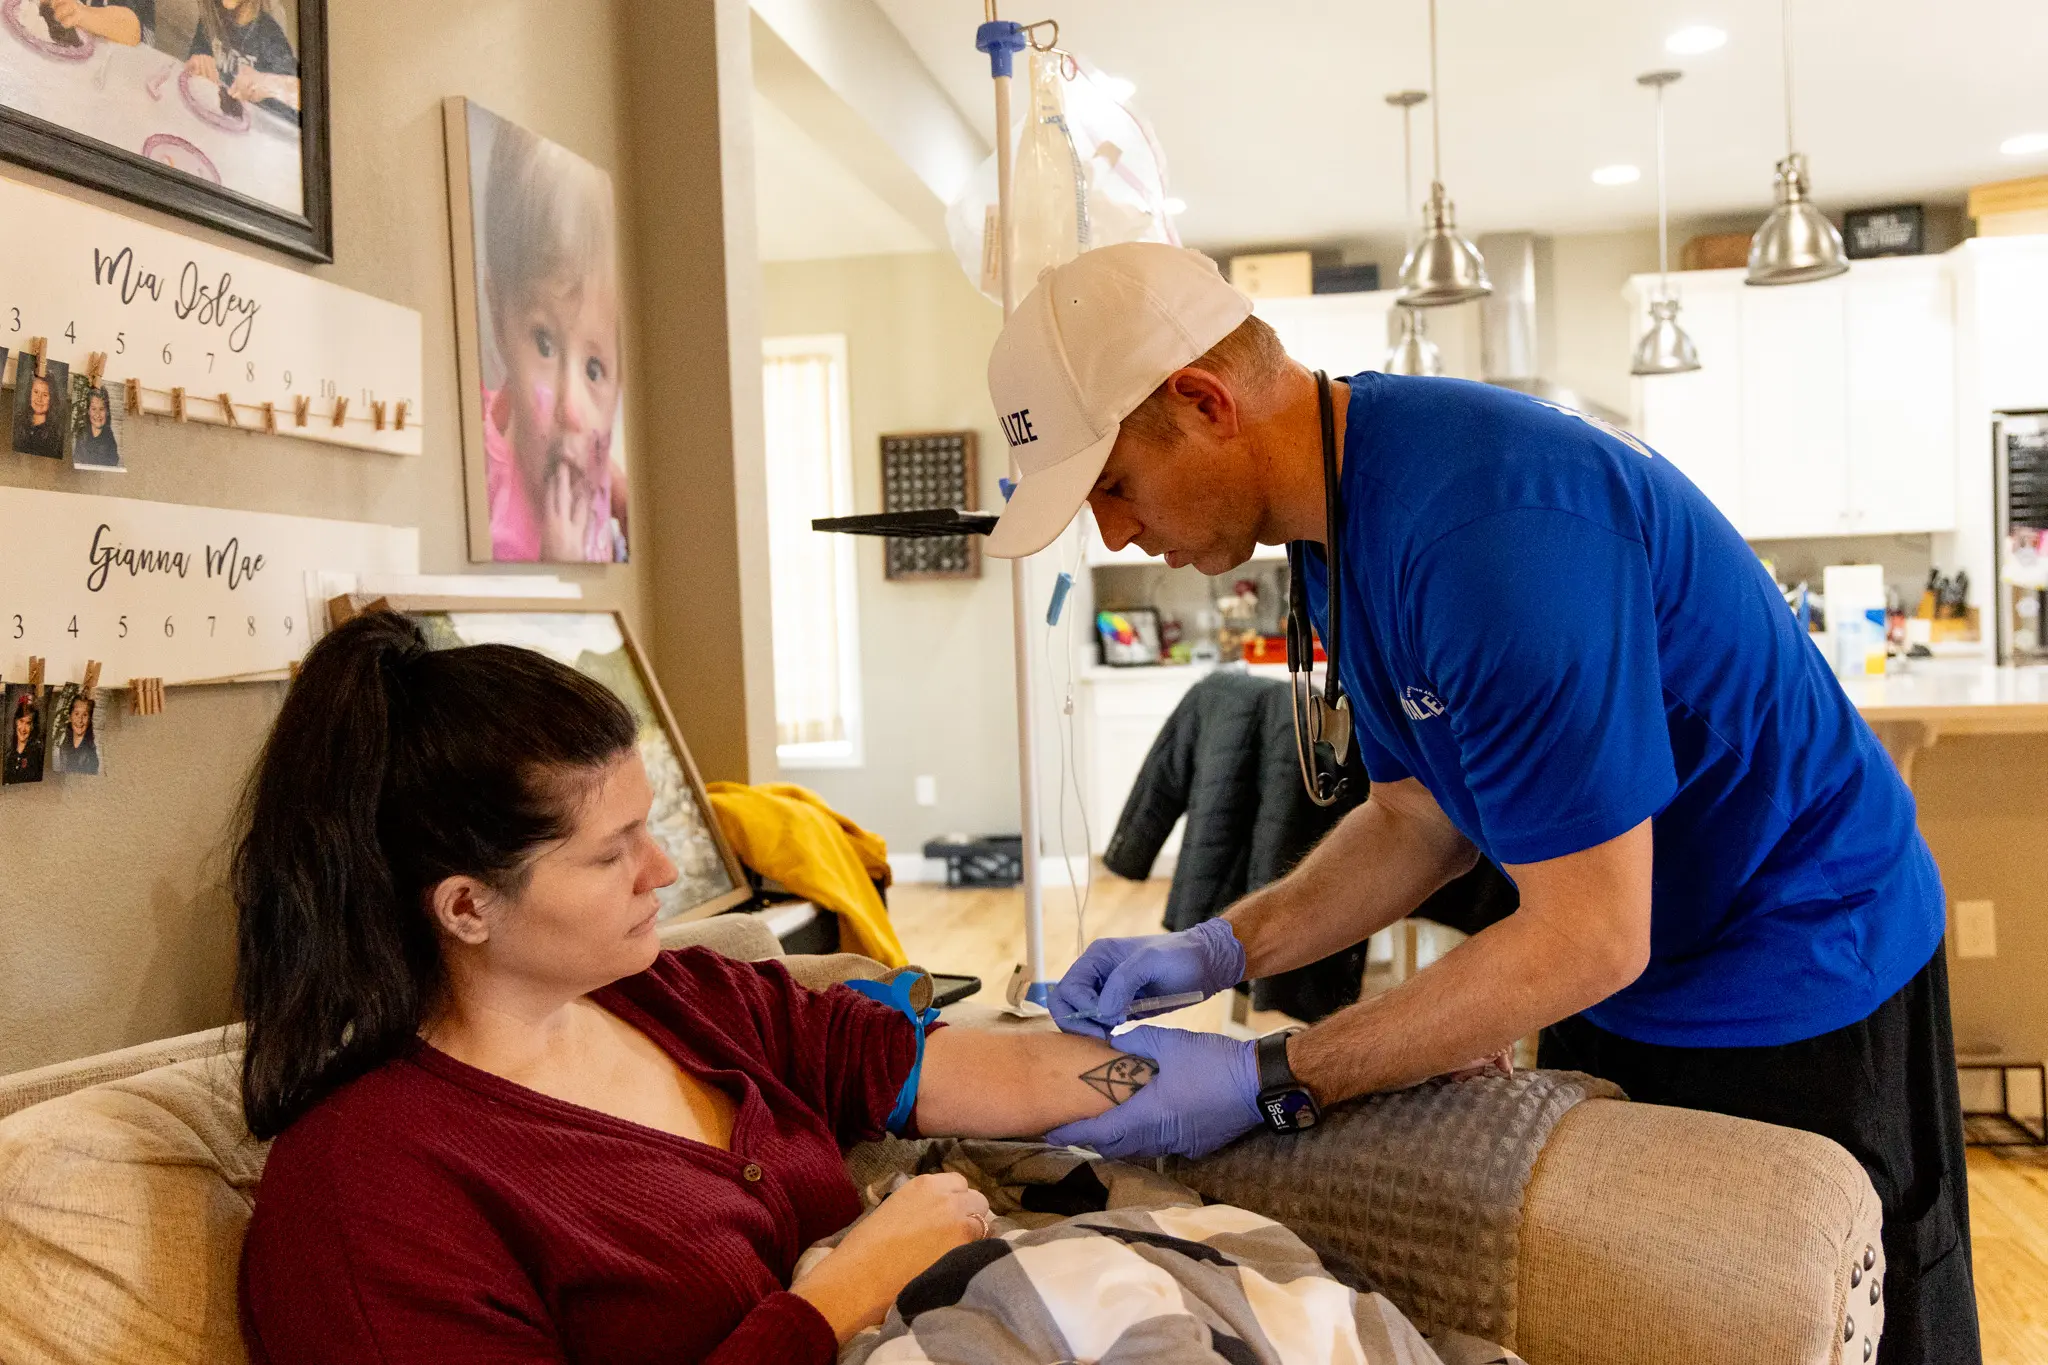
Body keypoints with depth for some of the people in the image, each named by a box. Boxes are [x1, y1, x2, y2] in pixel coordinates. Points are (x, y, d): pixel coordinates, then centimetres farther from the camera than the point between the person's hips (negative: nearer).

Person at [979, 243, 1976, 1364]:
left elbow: (1588, 937, -30)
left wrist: (1267, 1084, -26)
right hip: (1622, 994, 9)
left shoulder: (1489, 522, -34)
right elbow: (1419, 817, 5)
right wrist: (1219, 951, -8)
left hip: (1798, 993, -8)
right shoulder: (1340, 519, -2)